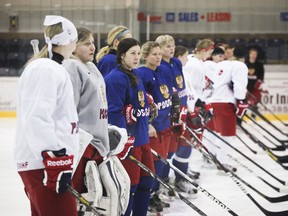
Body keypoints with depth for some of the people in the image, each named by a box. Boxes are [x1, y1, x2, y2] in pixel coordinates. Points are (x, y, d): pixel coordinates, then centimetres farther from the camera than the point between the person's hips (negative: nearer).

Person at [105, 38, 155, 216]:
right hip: (128, 139, -10)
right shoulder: (116, 78, -16)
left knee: (147, 180, 14)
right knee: (130, 183, -4)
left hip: (142, 137, 10)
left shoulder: (135, 76, 14)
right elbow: (114, 111, -20)